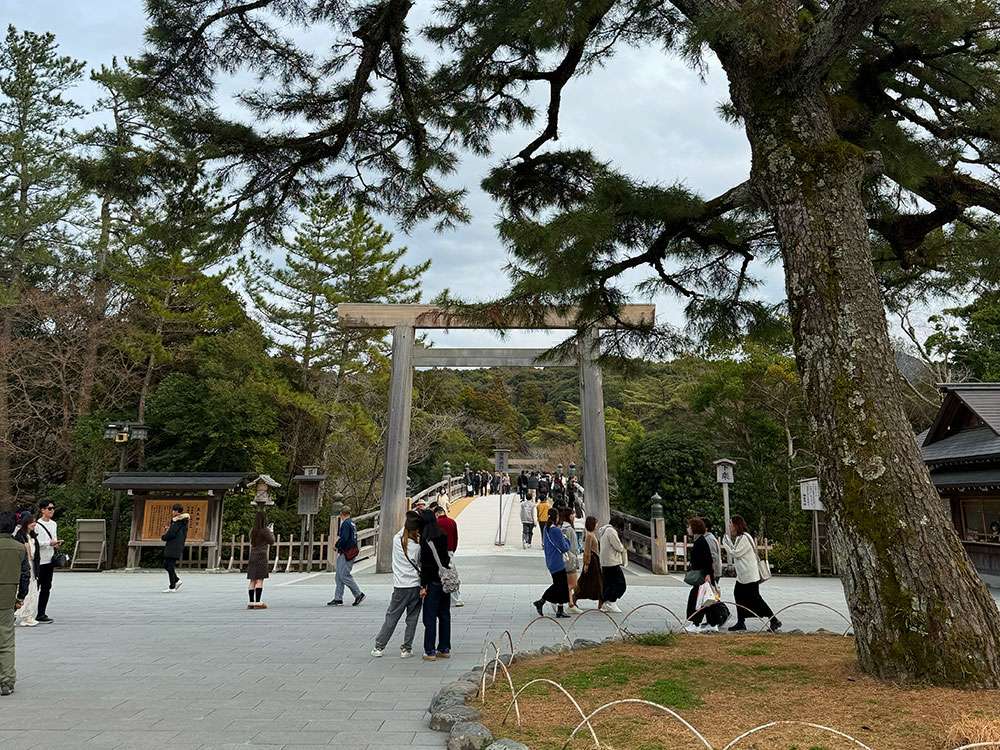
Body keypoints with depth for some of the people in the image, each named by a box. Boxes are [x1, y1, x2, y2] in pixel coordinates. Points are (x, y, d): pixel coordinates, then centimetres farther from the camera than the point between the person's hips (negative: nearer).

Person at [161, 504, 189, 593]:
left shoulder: (177, 521, -14)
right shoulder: (183, 520, 15)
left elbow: (172, 534, -19)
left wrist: (163, 537, -1)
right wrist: (167, 530, 11)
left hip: (174, 548, -10)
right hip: (171, 548, 10)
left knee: (170, 566, -4)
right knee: (166, 565, 15)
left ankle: (172, 587, 0)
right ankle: (177, 581, 16)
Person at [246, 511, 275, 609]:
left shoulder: (253, 531, 10)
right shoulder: (265, 531, -10)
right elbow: (271, 541, -1)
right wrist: (271, 532, 16)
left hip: (252, 556, 7)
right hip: (261, 556, -7)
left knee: (252, 580, 8)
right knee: (260, 580, -6)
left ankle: (251, 602, 11)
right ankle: (258, 603, -8)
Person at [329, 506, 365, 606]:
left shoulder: (346, 523, -14)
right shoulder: (352, 522, 16)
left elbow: (344, 539, -23)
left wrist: (336, 545, -7)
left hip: (347, 553, -10)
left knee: (344, 575, -7)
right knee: (338, 576, 11)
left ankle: (359, 594, -1)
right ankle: (338, 598, 13)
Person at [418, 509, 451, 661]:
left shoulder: (426, 539, -15)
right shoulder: (443, 536, 4)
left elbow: (425, 564, -16)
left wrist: (423, 586, -12)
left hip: (433, 582, -7)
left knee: (430, 617, 2)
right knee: (444, 615, 13)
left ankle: (430, 651, 5)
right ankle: (445, 649, 19)